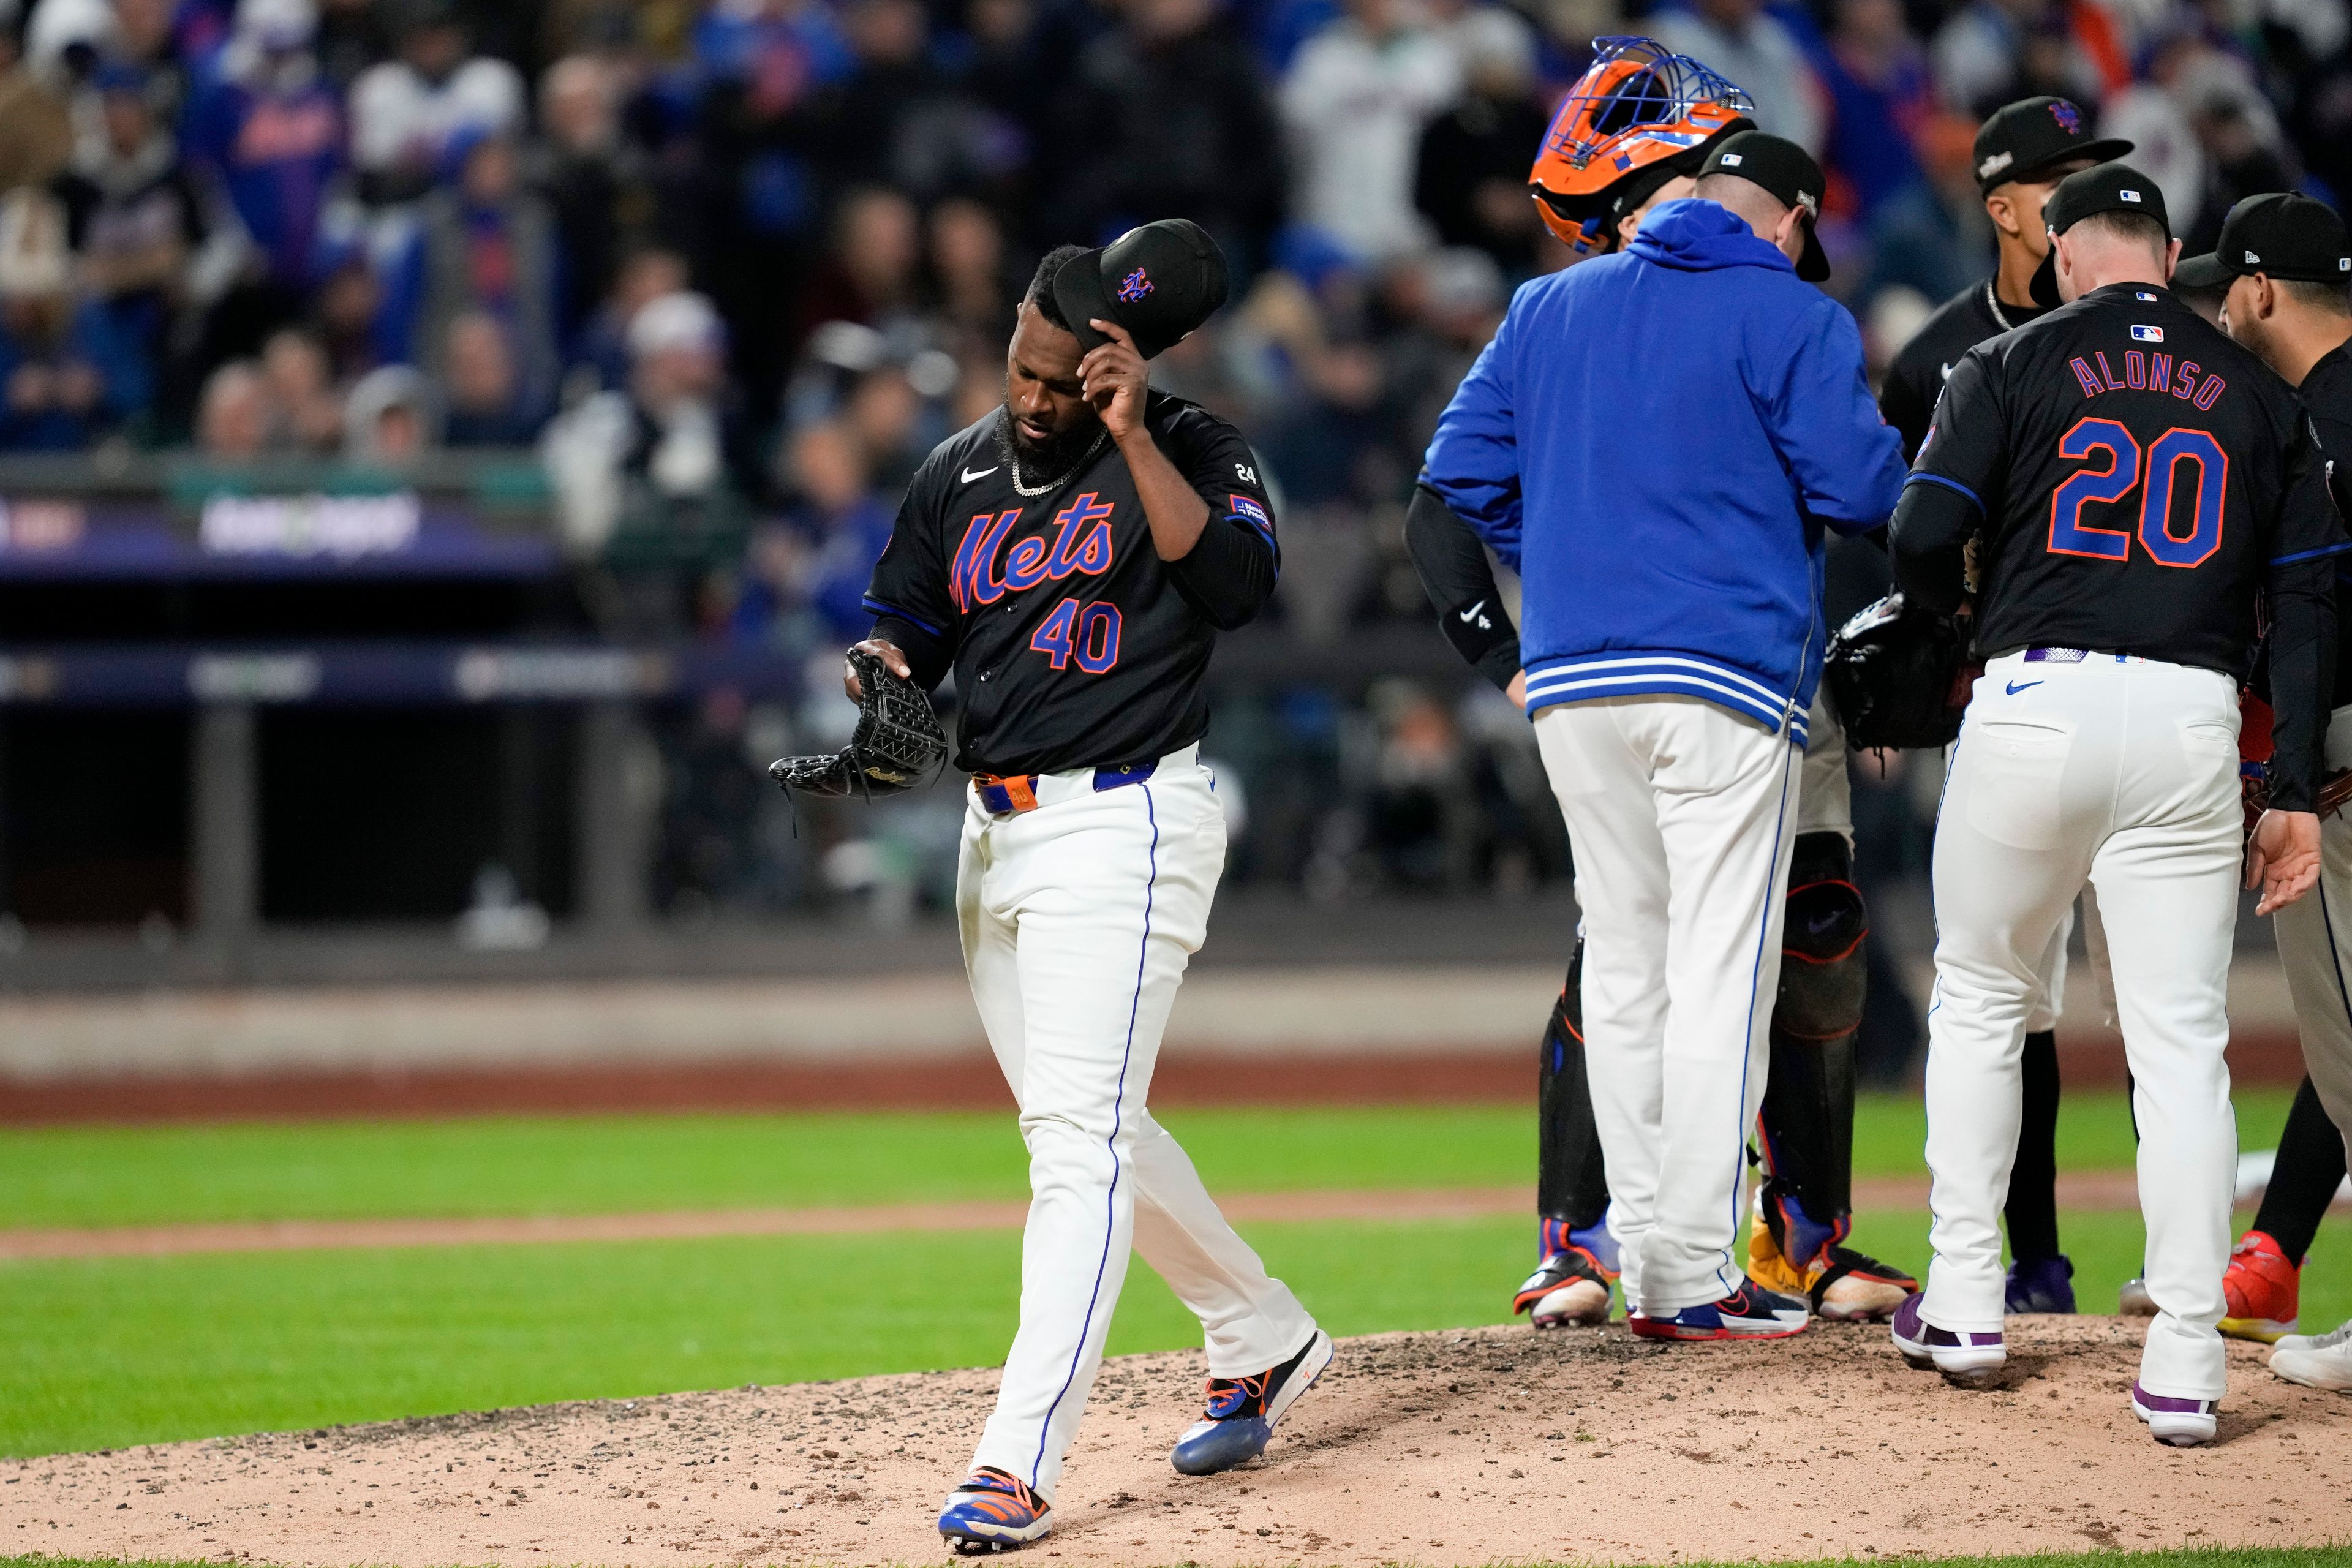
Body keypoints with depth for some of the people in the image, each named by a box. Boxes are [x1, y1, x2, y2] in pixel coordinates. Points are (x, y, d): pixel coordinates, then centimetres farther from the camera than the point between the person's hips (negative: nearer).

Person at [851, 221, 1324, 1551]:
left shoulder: (1192, 453, -6)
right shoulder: (964, 473, 12)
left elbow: (1233, 585, -25)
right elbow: (904, 629, 17)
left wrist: (1130, 431, -27)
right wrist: (883, 685, -6)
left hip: (1124, 825, -8)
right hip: (997, 833, 8)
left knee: (1078, 1135, -15)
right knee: (1085, 1130, 16)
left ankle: (1021, 1463, -21)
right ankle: (1264, 1341, 35)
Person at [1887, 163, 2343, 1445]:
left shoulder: (2013, 367, 4)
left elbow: (1922, 540, -6)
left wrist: (1951, 608, 18)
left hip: (2039, 702, -1)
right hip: (2192, 721, 1)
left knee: (1978, 998, 18)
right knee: (2182, 1040, 3)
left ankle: (1963, 1304, 16)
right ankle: (2185, 1363, -4)